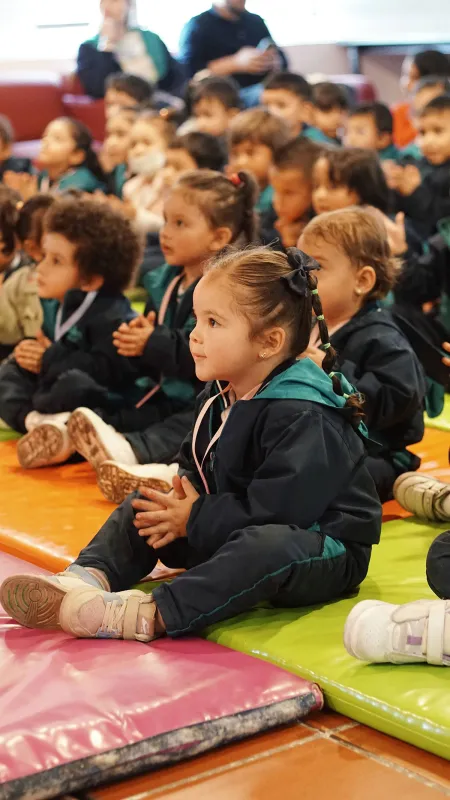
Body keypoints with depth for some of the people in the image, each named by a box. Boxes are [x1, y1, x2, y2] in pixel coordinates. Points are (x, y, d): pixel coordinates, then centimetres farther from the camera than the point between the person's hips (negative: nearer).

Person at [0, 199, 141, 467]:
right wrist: (30, 352, -5)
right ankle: (36, 420, -21)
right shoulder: (54, 307, 9)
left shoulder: (112, 316, -18)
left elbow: (108, 370, -31)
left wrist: (50, 360, -21)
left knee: (73, 382, -38)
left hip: (101, 403, -10)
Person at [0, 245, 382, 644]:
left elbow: (278, 508, -30)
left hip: (322, 548, -9)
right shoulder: (218, 399, 5)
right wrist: (183, 500, -9)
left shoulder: (302, 417, -24)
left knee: (269, 546, -42)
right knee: (143, 507, 6)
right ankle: (90, 575, -16)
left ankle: (151, 614, -48)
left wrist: (195, 520, -20)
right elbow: (195, 468, 15)